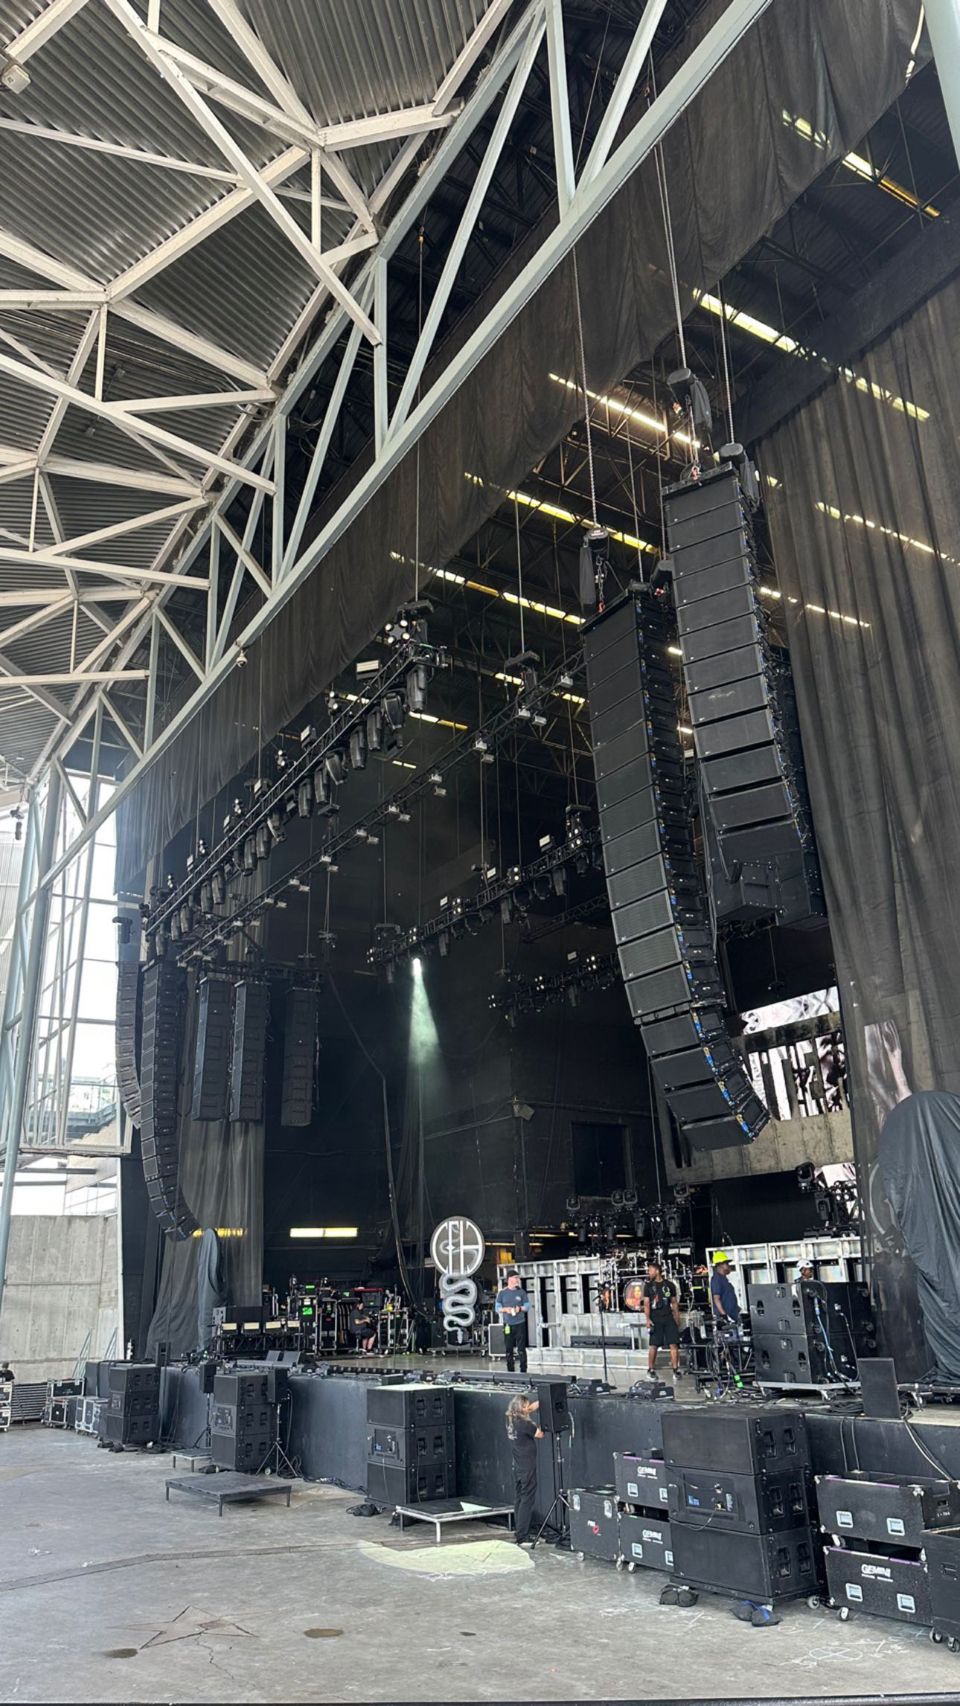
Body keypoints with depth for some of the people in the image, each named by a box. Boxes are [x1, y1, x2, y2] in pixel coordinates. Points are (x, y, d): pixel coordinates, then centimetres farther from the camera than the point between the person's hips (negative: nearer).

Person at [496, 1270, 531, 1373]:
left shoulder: (521, 1292, 6)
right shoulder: (502, 1293, 5)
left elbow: (527, 1306, 6)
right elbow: (497, 1308, 5)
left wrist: (520, 1308, -13)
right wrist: (505, 1309, -15)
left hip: (520, 1324, 0)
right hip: (507, 1325, 0)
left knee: (521, 1349, -3)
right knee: (509, 1350, 3)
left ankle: (523, 1371, 3)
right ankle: (510, 1371, 12)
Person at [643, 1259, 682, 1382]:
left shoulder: (669, 1285, 6)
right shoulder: (648, 1286, 5)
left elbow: (674, 1303, 12)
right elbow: (646, 1304, 0)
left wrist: (677, 1320, 10)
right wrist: (648, 1319, -12)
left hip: (669, 1318, 1)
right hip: (655, 1319, -1)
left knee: (674, 1344, -6)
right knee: (653, 1345, -2)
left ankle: (675, 1370, -1)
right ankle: (651, 1370, 9)